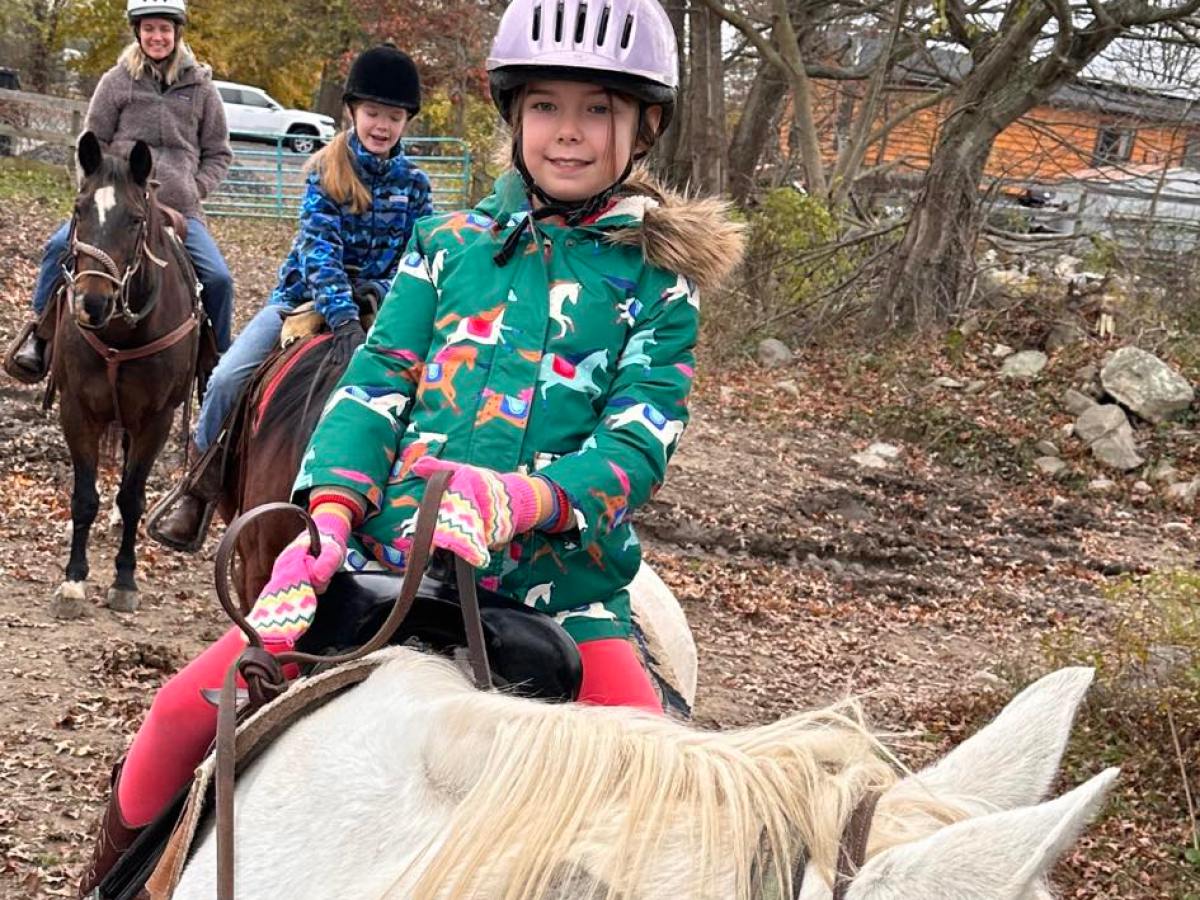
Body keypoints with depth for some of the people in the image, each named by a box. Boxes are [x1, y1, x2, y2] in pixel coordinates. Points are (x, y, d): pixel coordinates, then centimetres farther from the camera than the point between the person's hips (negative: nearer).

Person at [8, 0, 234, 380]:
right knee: (59, 246, -21)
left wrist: (193, 191, -4)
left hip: (180, 209, 0)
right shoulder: (117, 81, 5)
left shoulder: (200, 86, 7)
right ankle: (40, 337, -4)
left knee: (218, 278, -15)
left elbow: (218, 154, 10)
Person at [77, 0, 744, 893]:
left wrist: (521, 499, -26)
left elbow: (637, 446, -5)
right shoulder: (450, 245, 12)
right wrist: (330, 514, -15)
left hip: (556, 579, -1)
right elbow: (375, 386, 4)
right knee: (190, 707, -7)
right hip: (386, 555, 2)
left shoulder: (660, 285, 5)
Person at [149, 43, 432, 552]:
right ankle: (200, 487, 2)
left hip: (375, 305, 2)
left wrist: (384, 291, -24)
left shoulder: (414, 184, 0)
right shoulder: (326, 172, -7)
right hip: (305, 298, -2)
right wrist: (342, 317, -36)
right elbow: (319, 246, -21)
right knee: (227, 379, -18)